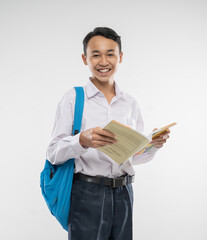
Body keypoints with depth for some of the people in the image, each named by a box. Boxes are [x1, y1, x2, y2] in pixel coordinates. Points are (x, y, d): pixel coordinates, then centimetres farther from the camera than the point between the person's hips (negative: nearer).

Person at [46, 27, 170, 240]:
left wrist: (154, 144, -5)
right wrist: (83, 140, -26)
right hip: (86, 193, -4)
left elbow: (135, 156, 15)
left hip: (123, 192, 4)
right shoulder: (73, 98, -2)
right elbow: (53, 153, -9)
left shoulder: (130, 103, 11)